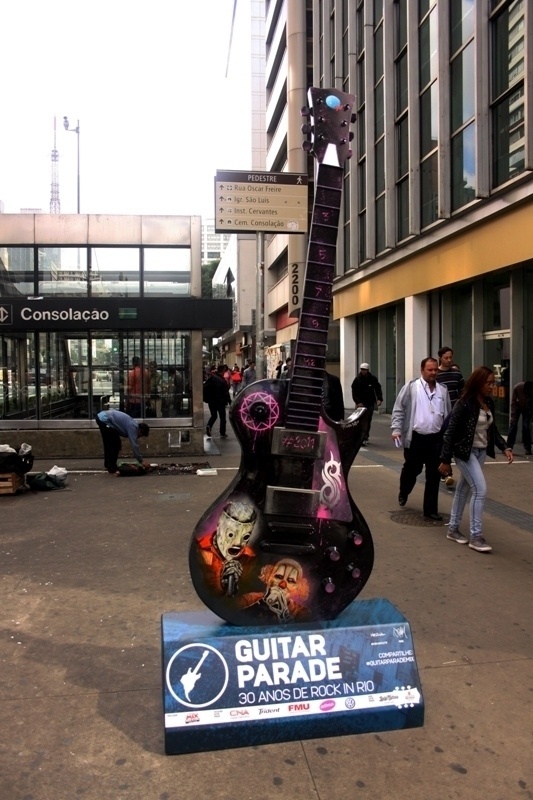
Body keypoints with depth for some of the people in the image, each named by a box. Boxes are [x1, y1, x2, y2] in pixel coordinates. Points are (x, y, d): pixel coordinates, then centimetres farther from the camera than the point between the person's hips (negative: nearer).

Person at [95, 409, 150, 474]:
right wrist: (141, 461, -13)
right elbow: (134, 445, -18)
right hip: (104, 420, -10)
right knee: (115, 444, -5)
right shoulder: (133, 427, -14)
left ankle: (108, 465, 35)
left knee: (109, 444, 21)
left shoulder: (134, 425, 13)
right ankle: (112, 470, 0)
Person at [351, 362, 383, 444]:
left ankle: (365, 438, 20)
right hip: (360, 403, -2)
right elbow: (354, 392, -3)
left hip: (370, 403, 2)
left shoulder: (373, 379, 2)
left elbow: (378, 389, 4)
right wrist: (358, 402, -13)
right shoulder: (357, 379, -2)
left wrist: (379, 399, -11)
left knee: (368, 421, 8)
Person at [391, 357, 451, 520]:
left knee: (434, 475, 4)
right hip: (415, 438, -3)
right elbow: (399, 409, -4)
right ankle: (403, 493, 43)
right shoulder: (411, 387, -5)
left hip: (436, 438, 3)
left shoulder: (442, 391, 8)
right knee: (411, 469, 12)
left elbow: (448, 415, 14)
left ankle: (430, 509, 14)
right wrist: (396, 429, -11)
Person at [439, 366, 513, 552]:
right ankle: (476, 536, -3)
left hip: (481, 451, 8)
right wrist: (445, 460, -15)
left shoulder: (489, 403, 4)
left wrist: (505, 447, 0)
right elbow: (451, 432, -16)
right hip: (465, 452, -7)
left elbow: (492, 429, 14)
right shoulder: (464, 404, -18)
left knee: (464, 489, 15)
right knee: (480, 489, -12)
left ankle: (453, 529, 26)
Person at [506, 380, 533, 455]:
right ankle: (509, 447, -4)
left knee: (526, 427, -9)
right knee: (513, 425, -9)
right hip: (518, 406, 1)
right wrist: (513, 416, -21)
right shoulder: (517, 387, -31)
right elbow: (513, 402, -20)